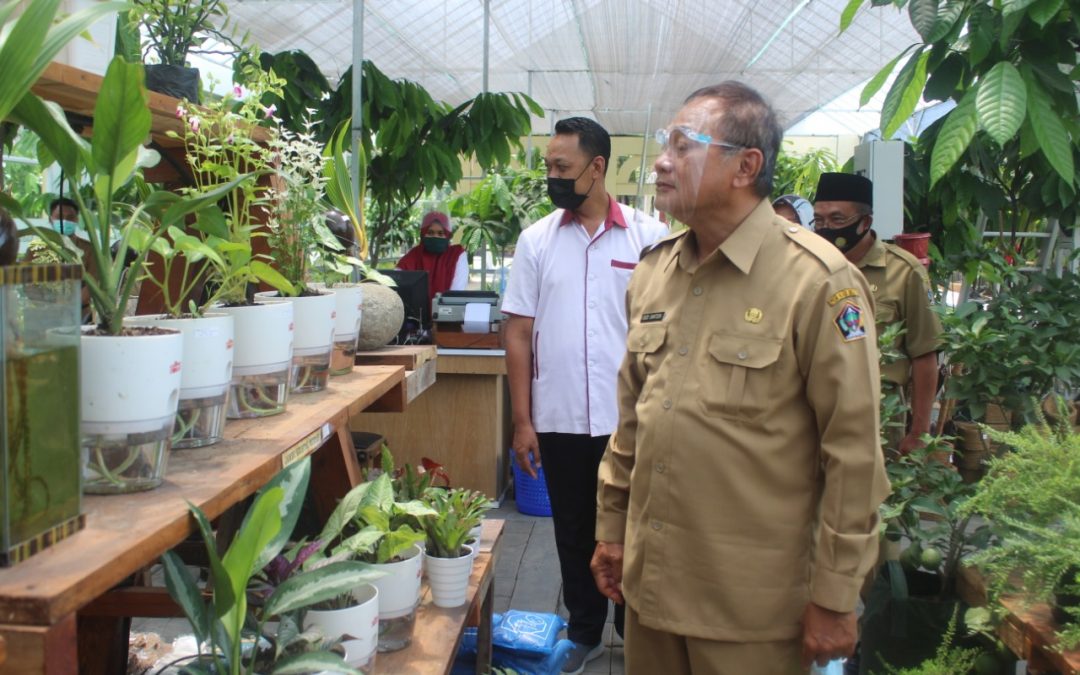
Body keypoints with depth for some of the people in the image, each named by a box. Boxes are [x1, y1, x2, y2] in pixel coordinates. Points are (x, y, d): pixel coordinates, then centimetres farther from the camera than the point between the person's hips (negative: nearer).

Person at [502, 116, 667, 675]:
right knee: (575, 535, 14)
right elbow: (519, 334, 3)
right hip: (560, 420, 2)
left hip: (631, 419, -1)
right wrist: (522, 420, -1)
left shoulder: (648, 236, -2)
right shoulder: (536, 240, 2)